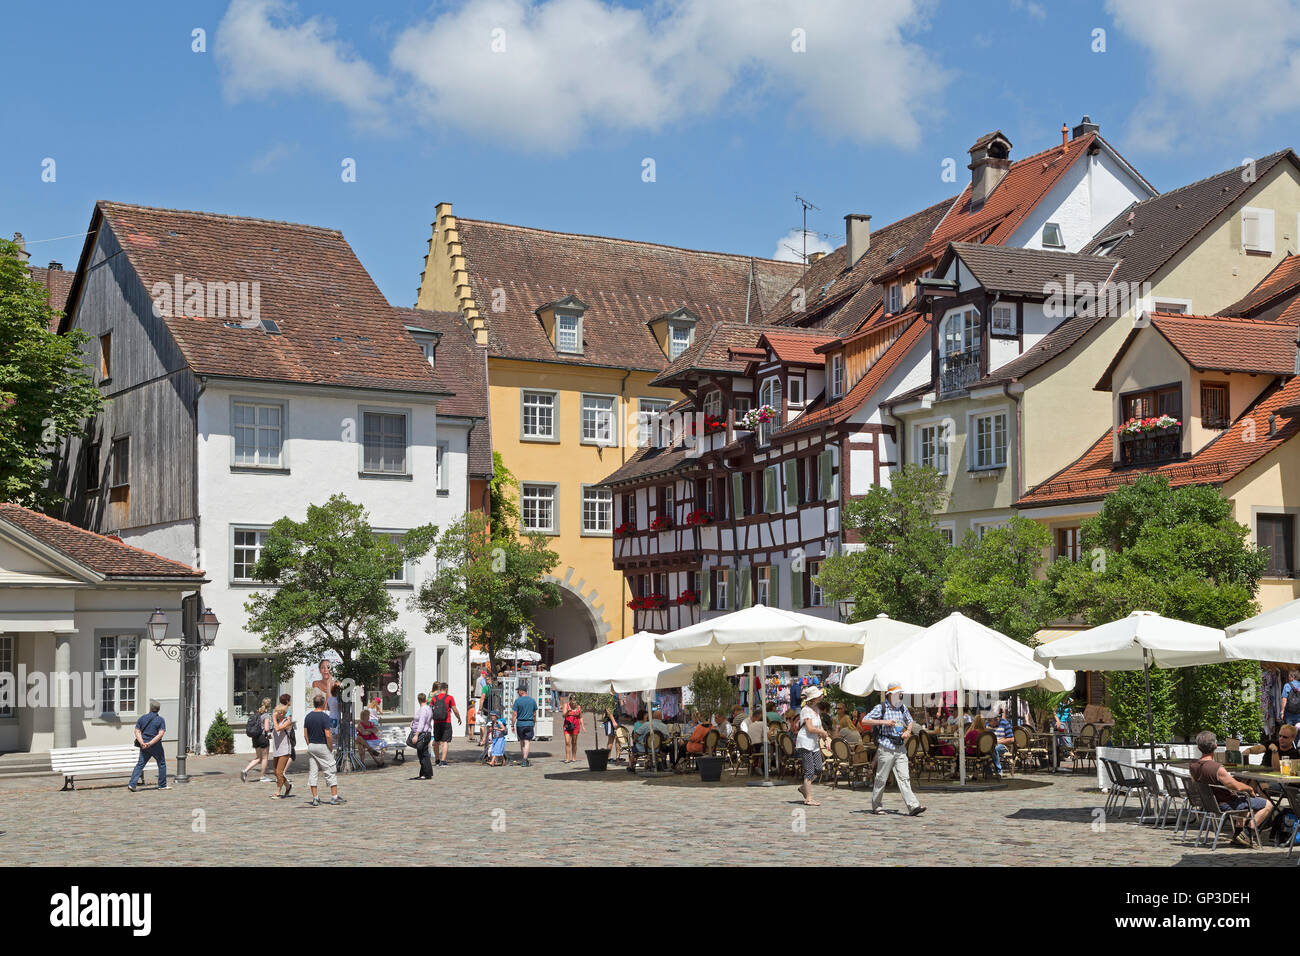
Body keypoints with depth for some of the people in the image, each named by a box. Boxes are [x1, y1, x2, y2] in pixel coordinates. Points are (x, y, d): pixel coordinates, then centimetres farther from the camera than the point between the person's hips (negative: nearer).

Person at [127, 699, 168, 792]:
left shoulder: (142, 718, 6)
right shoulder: (161, 720, -5)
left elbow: (137, 731, -3)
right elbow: (160, 734, -16)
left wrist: (142, 743, -12)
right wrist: (150, 743, -17)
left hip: (144, 746, 3)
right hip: (156, 746, -3)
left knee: (140, 764, 6)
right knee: (162, 764, 12)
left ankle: (132, 784, -7)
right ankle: (162, 785, 17)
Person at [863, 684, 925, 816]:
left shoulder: (903, 707, 12)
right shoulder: (881, 708, -3)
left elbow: (910, 722, 28)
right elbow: (865, 721, -9)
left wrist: (908, 731, 5)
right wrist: (883, 722, -16)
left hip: (900, 748, 4)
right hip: (886, 747, -4)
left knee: (904, 777, -4)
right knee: (881, 778, 2)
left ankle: (913, 806, -12)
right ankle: (876, 806, 15)